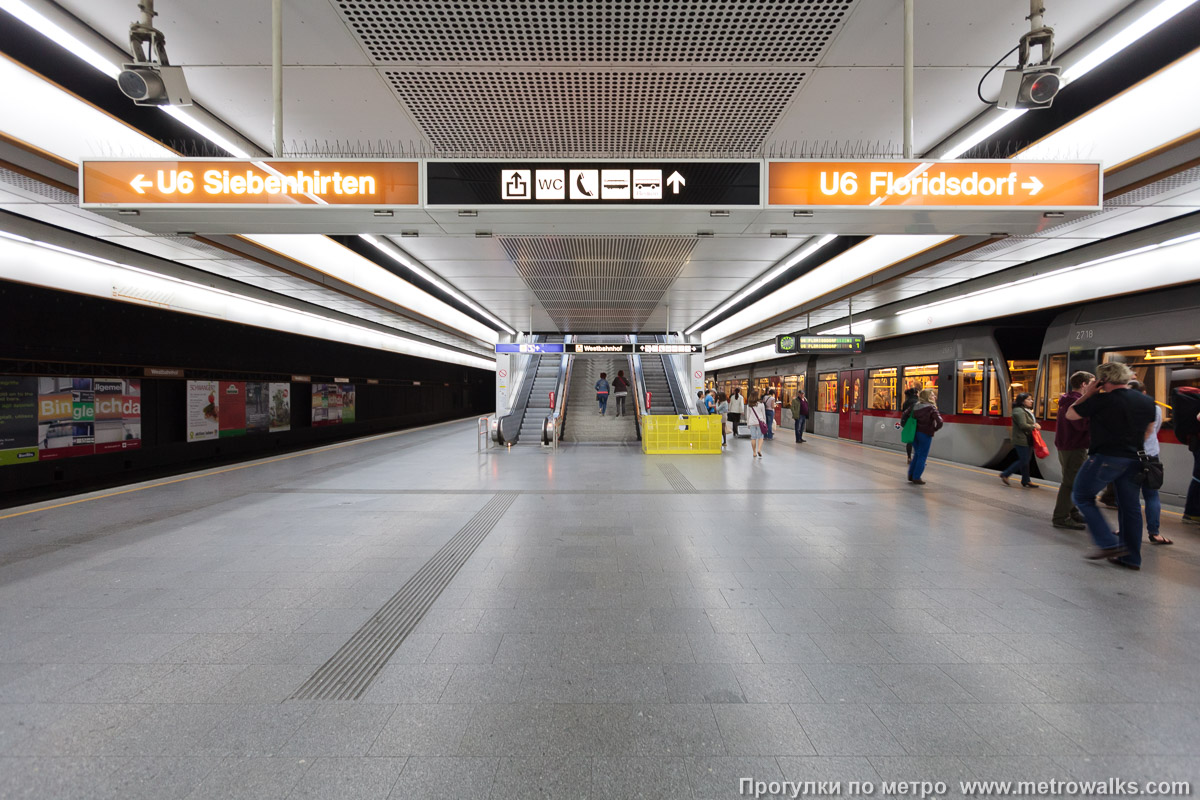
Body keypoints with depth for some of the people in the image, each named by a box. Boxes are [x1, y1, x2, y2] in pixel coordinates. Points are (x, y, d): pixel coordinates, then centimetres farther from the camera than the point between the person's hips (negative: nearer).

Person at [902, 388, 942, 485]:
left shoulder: (915, 406, 4)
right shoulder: (931, 408, -12)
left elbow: (905, 414, 7)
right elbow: (939, 421, -19)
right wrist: (934, 429, -2)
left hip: (914, 433, 6)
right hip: (925, 434, -6)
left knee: (917, 454, 20)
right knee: (922, 456, 5)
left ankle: (911, 475, 22)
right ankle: (916, 478, 8)